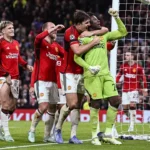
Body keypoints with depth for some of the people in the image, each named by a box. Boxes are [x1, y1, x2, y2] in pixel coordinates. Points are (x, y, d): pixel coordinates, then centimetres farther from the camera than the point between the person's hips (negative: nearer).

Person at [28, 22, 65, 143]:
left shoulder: (56, 46, 15)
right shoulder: (41, 43, -5)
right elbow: (38, 38, -29)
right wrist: (53, 29, -30)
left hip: (53, 81, 7)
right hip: (41, 80, -7)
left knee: (52, 108, 8)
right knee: (43, 106, -18)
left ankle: (47, 136, 18)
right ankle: (32, 130, 1)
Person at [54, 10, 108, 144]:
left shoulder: (85, 32, 5)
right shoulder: (70, 32, -17)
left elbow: (105, 30, 9)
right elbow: (77, 50, -29)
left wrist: (92, 33, -8)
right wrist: (93, 43, -22)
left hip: (81, 72, 7)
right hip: (69, 73, -7)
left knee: (77, 106, 4)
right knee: (72, 104, -14)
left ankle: (73, 136, 5)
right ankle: (58, 129, 6)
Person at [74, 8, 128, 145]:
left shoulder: (105, 35, 19)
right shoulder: (84, 38, 3)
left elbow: (123, 32, 21)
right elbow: (77, 57, -2)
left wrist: (117, 17, 10)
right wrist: (89, 67, -15)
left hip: (106, 74, 6)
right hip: (92, 75, -5)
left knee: (116, 100, -4)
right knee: (96, 104, -9)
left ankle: (108, 134, 6)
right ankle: (94, 136, 2)